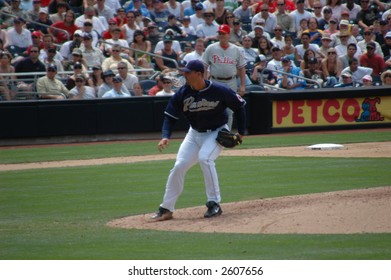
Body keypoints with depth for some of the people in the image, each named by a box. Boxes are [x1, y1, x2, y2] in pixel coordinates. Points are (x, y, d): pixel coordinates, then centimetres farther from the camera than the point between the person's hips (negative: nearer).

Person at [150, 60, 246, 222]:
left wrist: (241, 132, -6)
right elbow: (170, 116, -7)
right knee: (179, 166, -5)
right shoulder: (183, 93, -12)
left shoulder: (219, 91, -21)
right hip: (195, 133, 5)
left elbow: (240, 106, -7)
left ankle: (214, 204, -21)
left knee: (204, 157, -30)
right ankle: (166, 209, 5)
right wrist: (166, 136, -24)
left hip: (217, 133, -5)